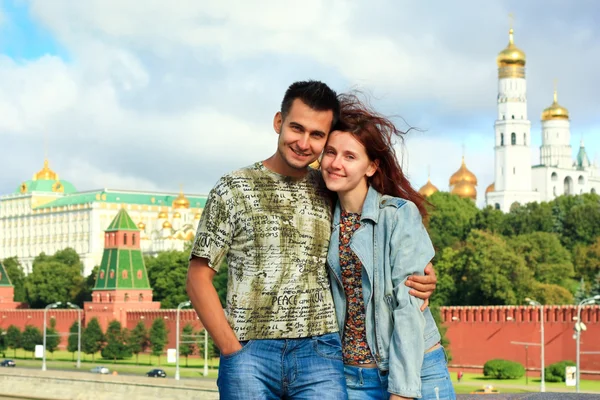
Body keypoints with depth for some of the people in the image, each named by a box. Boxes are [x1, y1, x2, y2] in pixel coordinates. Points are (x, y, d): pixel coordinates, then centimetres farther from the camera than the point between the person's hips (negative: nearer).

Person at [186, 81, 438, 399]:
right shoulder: (233, 189, 4)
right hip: (249, 354, -1)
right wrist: (232, 349, -6)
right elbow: (199, 277, 3)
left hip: (319, 353, 2)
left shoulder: (332, 195, 10)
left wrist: (420, 279, -3)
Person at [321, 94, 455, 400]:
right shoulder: (327, 221, 6)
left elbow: (409, 307, -13)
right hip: (352, 375, 4)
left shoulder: (400, 214, -8)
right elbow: (330, 304, 10)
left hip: (415, 372, -4)